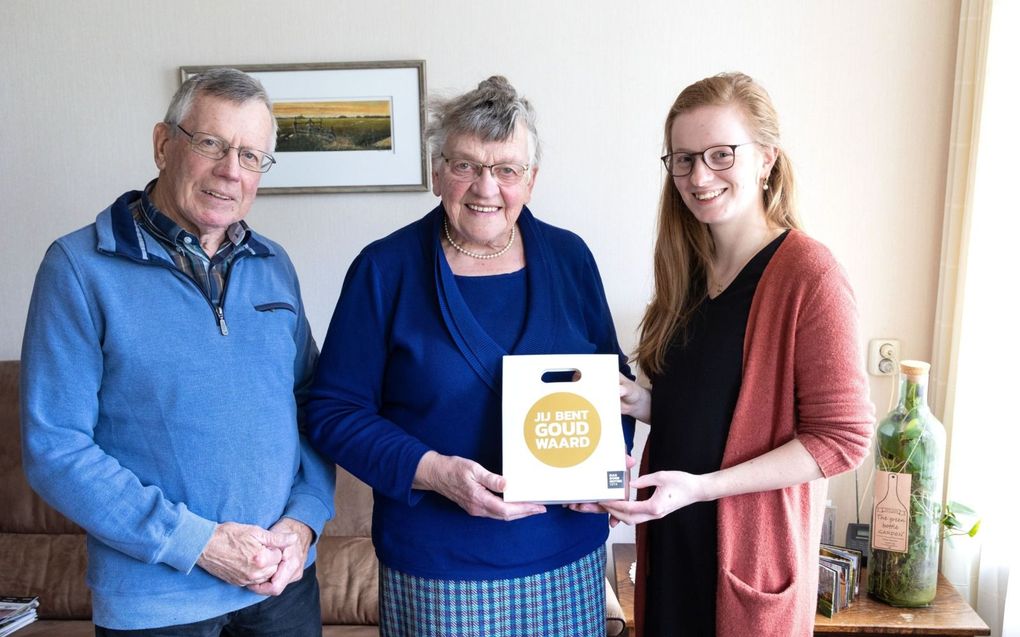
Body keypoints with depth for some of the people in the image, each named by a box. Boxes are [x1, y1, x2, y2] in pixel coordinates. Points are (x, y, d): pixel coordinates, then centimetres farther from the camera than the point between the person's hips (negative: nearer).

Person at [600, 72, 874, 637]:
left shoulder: (809, 273, -17)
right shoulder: (687, 271, 4)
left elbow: (841, 438, -16)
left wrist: (701, 485, -21)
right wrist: (644, 404, -6)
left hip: (752, 546, -6)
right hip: (670, 533, 6)